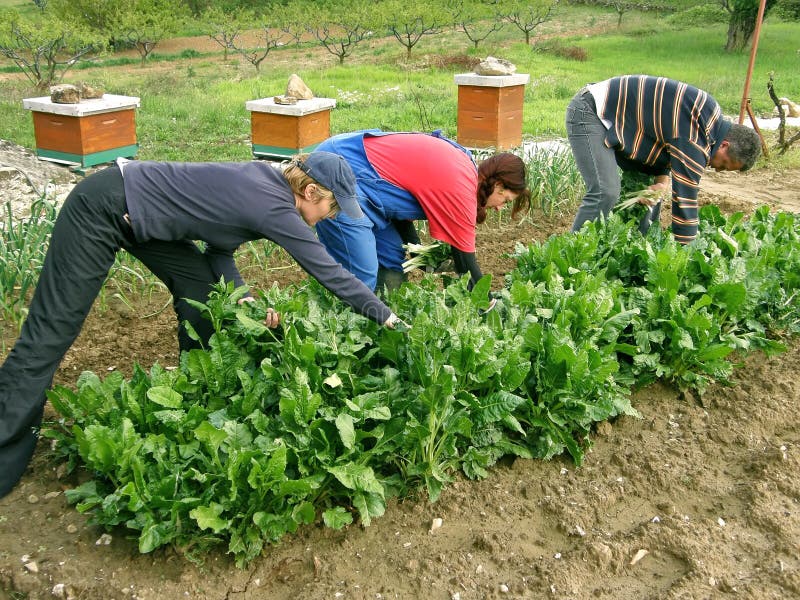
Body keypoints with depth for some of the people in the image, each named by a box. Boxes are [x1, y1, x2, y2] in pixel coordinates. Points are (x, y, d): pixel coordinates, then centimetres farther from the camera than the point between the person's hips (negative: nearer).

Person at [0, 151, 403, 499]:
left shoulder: (267, 183, 3)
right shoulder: (275, 207, -22)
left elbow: (218, 247, 6)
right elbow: (332, 275, -19)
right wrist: (389, 318, -13)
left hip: (136, 209, 10)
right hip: (103, 210, -10)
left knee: (201, 285, 7)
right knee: (51, 332, -7)